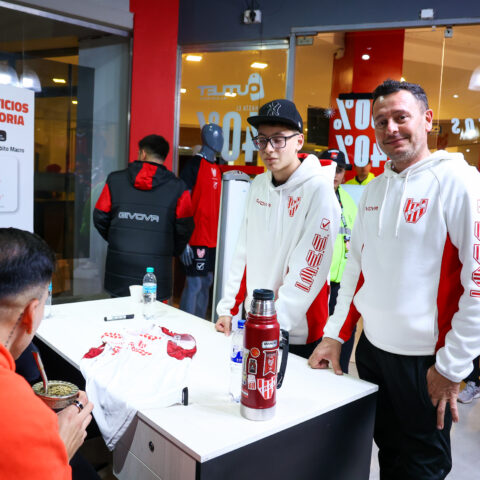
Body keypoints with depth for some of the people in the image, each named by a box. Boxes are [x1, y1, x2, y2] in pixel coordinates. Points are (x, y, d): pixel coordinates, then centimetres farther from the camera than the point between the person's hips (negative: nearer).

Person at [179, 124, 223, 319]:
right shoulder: (194, 164, -9)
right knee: (194, 285, -3)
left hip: (213, 239, 8)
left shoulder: (217, 168, 13)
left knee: (206, 283, 14)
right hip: (197, 239, -8)